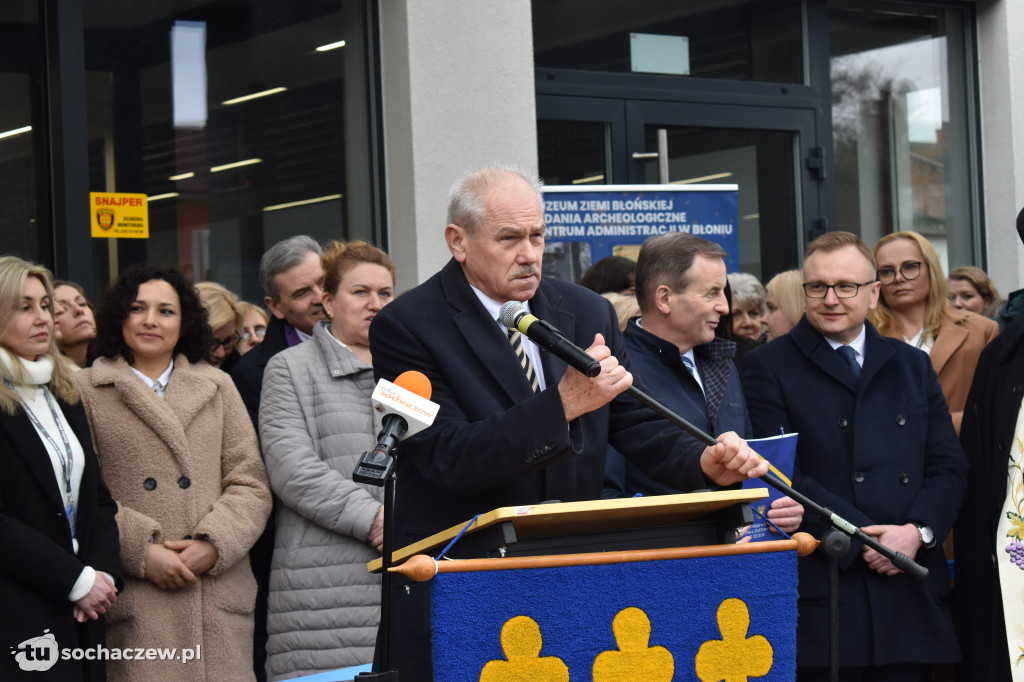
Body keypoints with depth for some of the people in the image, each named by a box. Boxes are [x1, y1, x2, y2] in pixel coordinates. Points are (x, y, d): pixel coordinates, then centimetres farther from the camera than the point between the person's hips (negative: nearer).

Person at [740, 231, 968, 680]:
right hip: (819, 599, -4)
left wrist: (918, 530, -7)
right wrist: (861, 537, -14)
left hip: (909, 594, 4)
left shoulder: (913, 366, 18)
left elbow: (949, 466, 12)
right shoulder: (768, 368, 3)